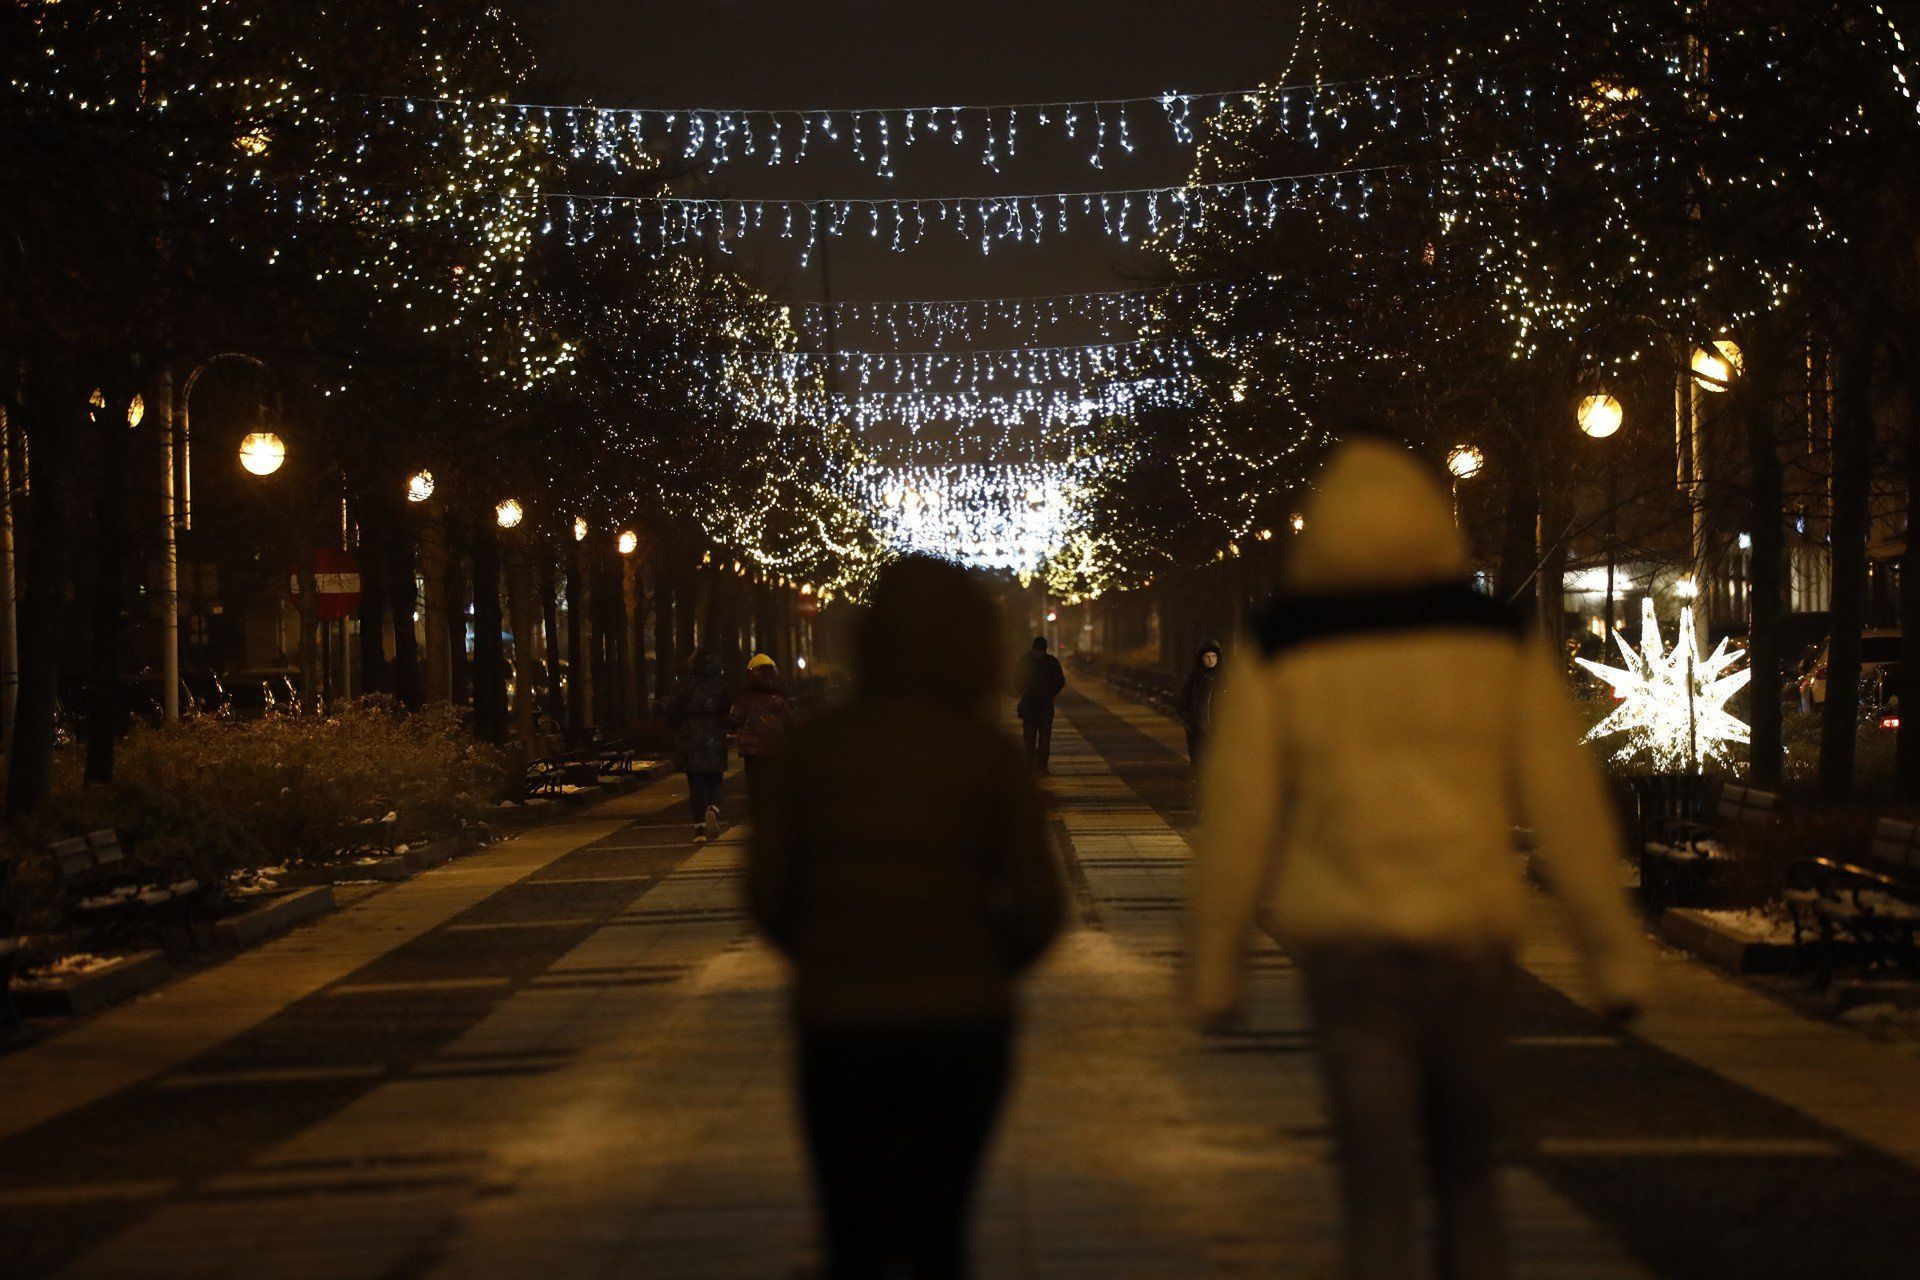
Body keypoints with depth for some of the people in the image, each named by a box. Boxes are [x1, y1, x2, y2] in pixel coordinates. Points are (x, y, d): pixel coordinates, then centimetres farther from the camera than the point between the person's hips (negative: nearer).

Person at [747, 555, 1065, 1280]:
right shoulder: (989, 756, -6)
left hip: (837, 1024, 1)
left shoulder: (815, 747, -3)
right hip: (961, 1023, 0)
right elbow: (1038, 907, -8)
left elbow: (767, 892, -3)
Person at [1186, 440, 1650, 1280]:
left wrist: (1213, 967, 7)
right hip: (1468, 939, 2)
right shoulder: (1500, 644, 2)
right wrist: (1613, 952, 5)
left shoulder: (1278, 653, -2)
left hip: (1346, 944, -2)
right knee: (1464, 1175, 19)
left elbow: (1236, 818, -2)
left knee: (1377, 1188, 0)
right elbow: (1566, 805, 1)